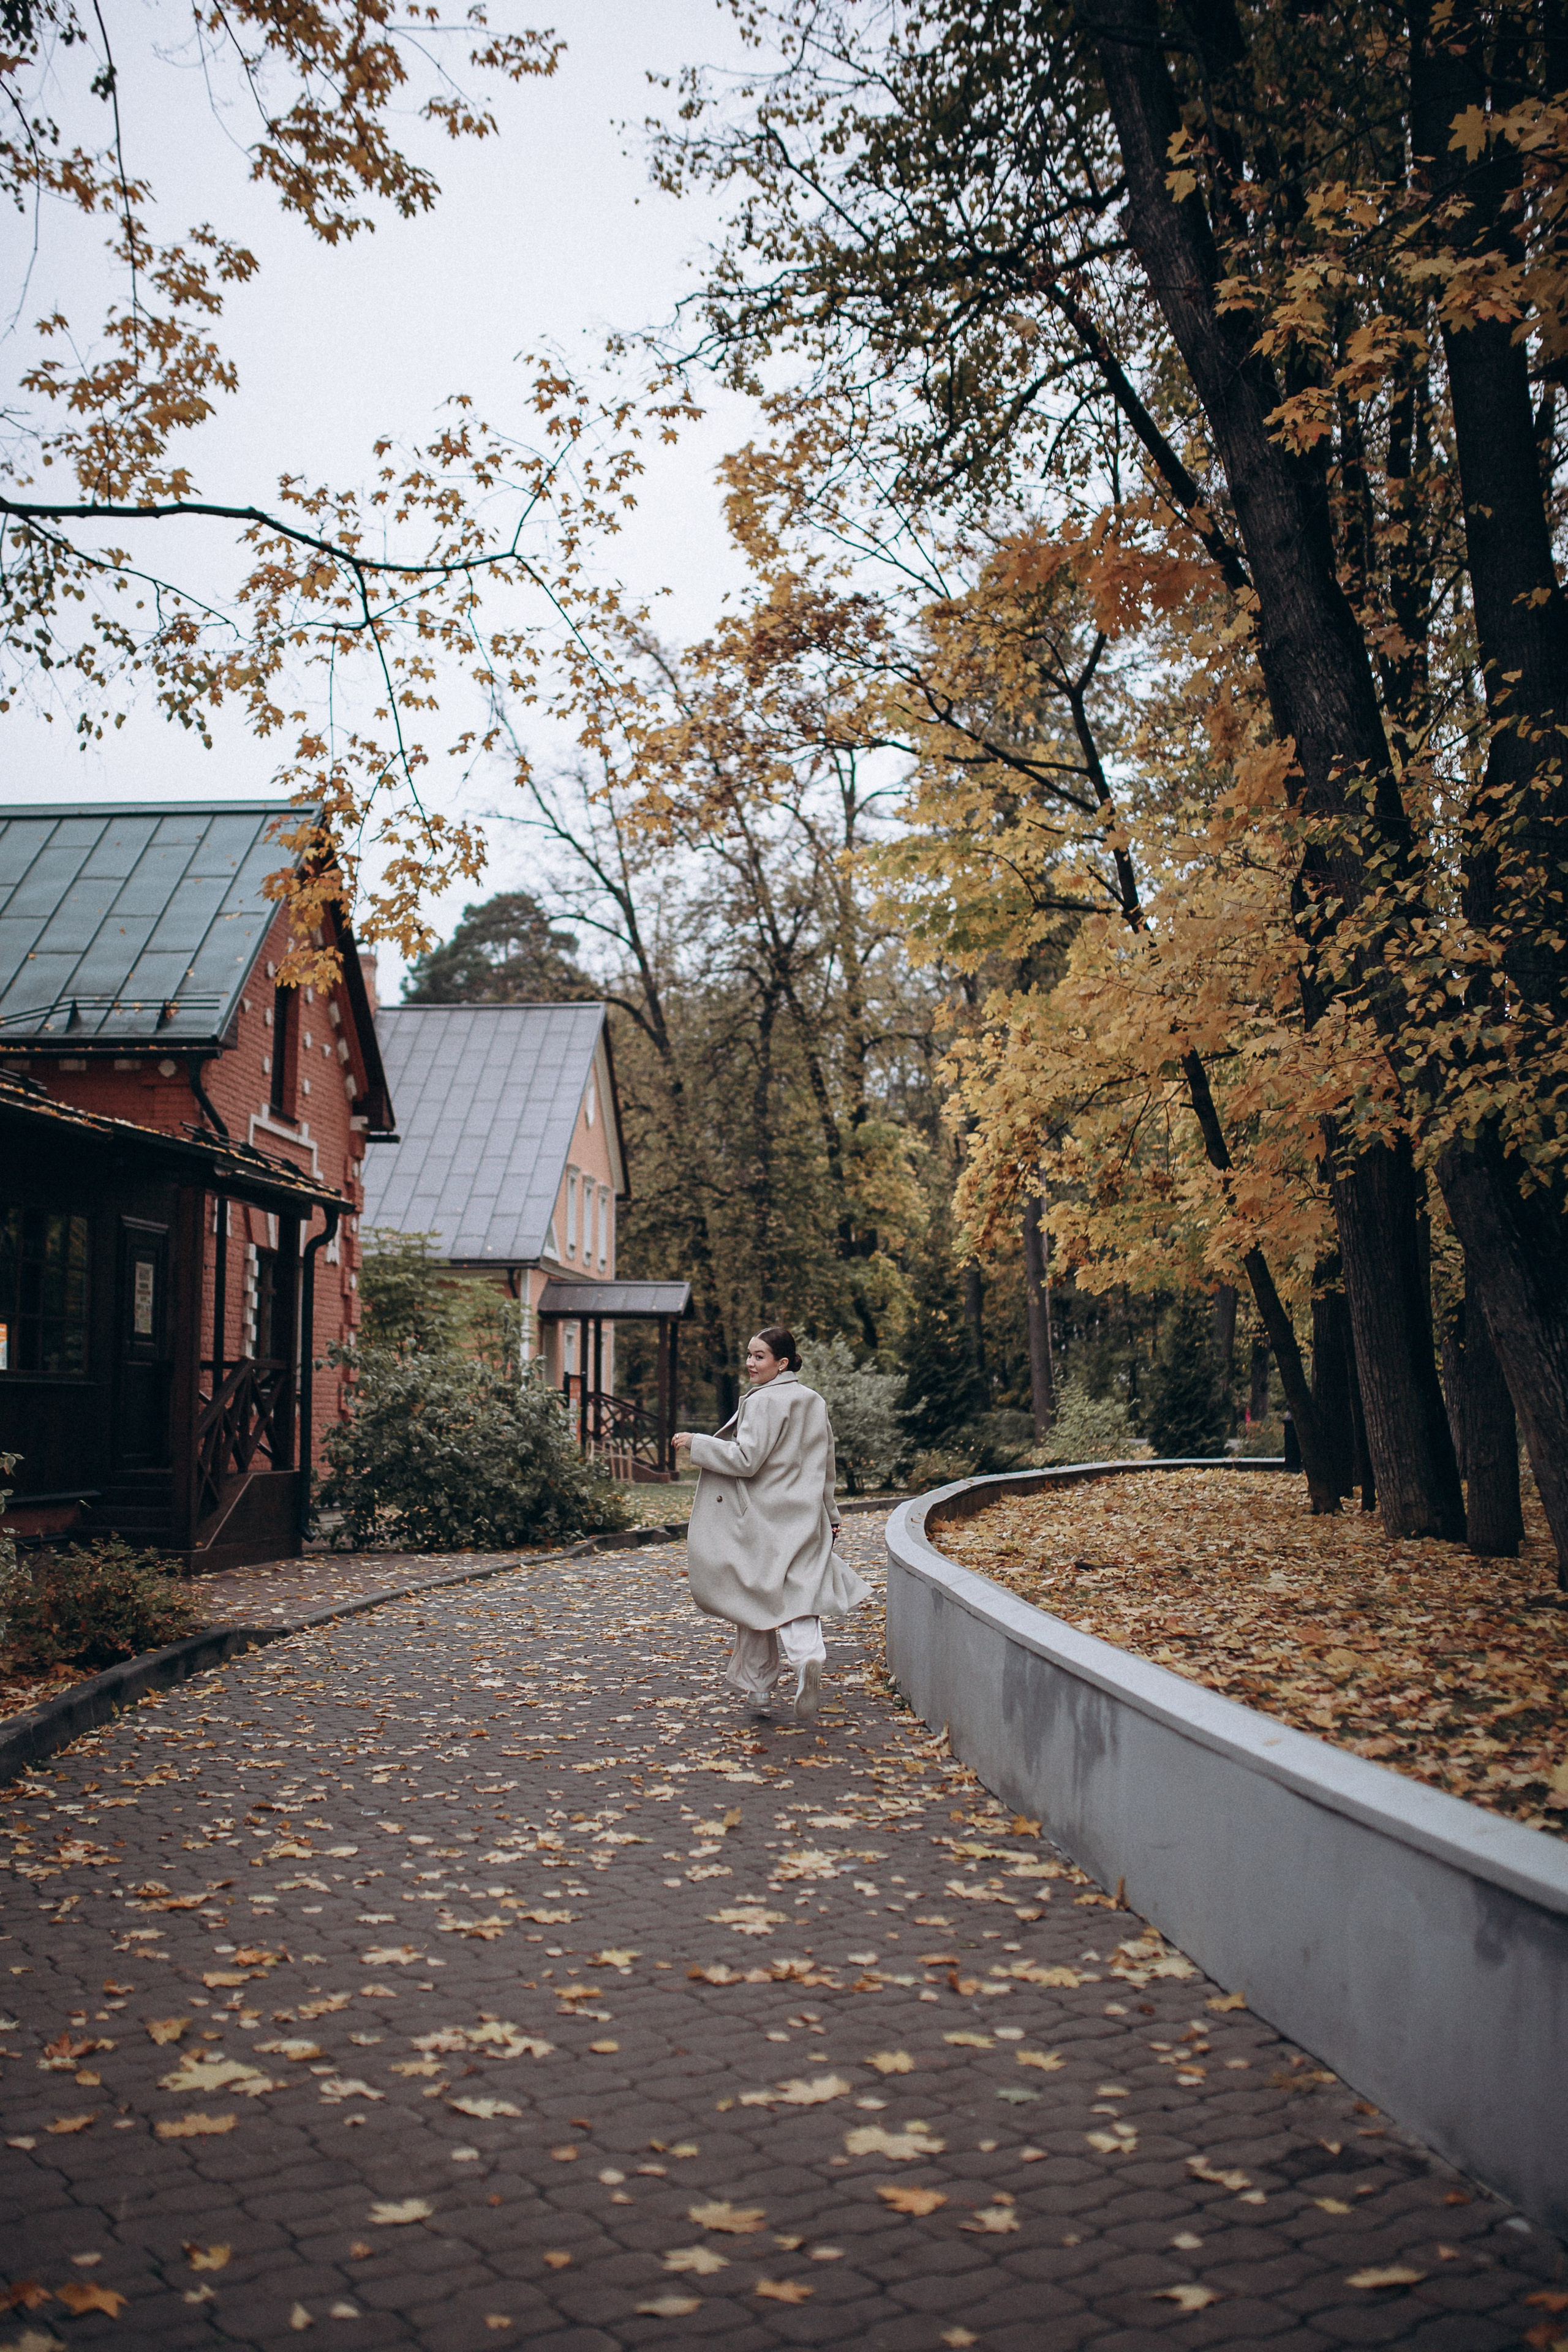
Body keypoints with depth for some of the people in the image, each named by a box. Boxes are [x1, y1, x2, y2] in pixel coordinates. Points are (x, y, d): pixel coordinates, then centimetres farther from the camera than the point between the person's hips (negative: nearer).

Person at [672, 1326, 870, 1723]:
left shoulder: (762, 1401, -13)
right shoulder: (815, 1402, 10)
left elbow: (746, 1460, -19)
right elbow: (826, 1468, 17)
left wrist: (695, 1443, -11)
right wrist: (829, 1518, 25)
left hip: (761, 1519, -5)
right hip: (806, 1519, 6)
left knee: (756, 1599, 8)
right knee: (800, 1595, 1)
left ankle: (758, 1687, 16)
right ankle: (809, 1654, -28)